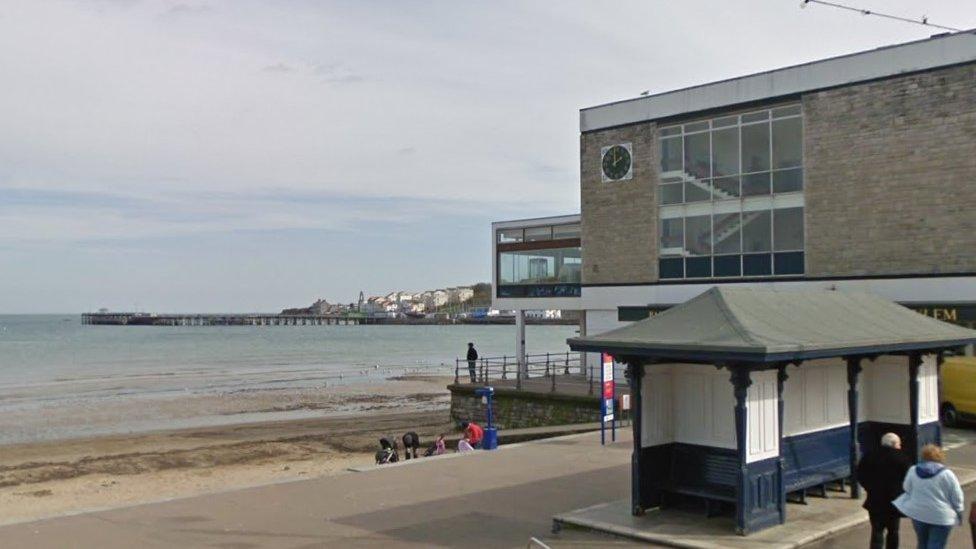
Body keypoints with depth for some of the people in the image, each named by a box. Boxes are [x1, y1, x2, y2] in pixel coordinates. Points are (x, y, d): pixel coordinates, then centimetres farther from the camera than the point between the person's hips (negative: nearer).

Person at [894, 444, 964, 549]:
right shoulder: (947, 474, -13)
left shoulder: (913, 470, -3)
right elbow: (956, 497, -6)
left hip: (918, 513, 4)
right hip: (941, 517, -4)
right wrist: (959, 512, 9)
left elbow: (907, 488, 8)